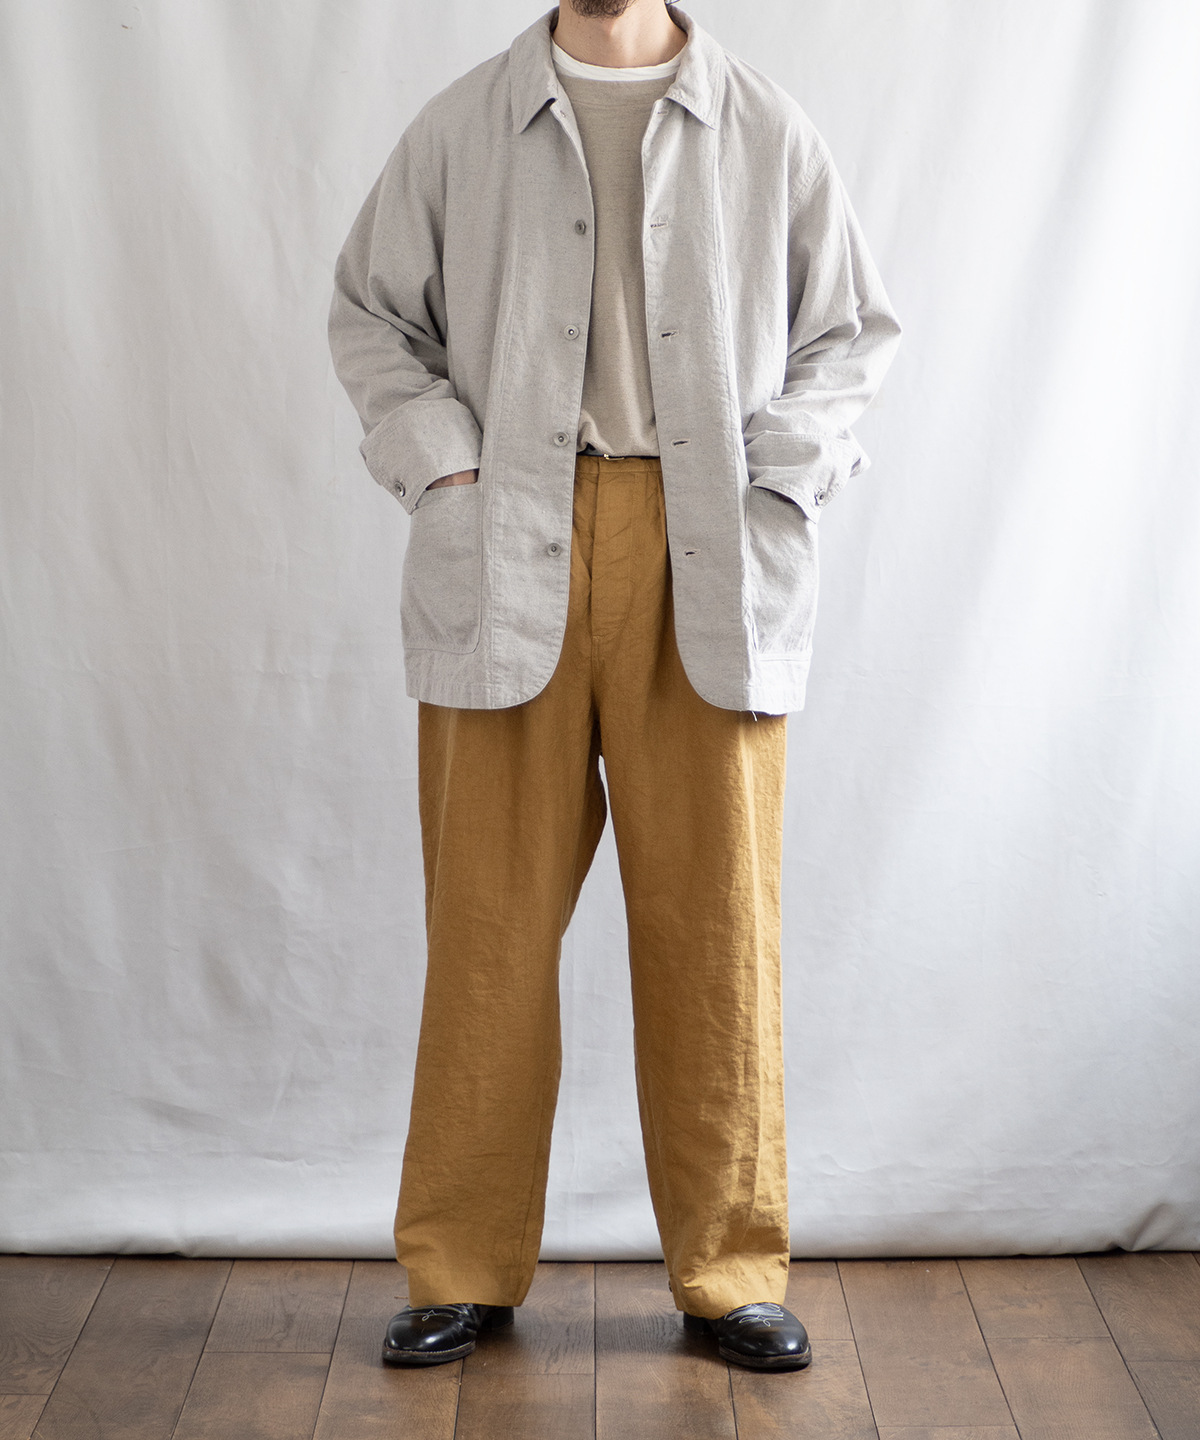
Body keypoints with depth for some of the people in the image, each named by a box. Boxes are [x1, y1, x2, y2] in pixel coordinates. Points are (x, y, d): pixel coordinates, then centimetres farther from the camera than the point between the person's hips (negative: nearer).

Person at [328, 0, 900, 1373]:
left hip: (709, 563, 0)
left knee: (714, 917, 3)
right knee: (489, 918, 3)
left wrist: (774, 473, -2)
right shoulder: (461, 126, 10)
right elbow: (369, 309, 15)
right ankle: (464, 1268, 18)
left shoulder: (766, 129, 9)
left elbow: (854, 327, 13)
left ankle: (729, 1269, 18)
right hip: (507, 558, 0)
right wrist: (440, 460, -1)